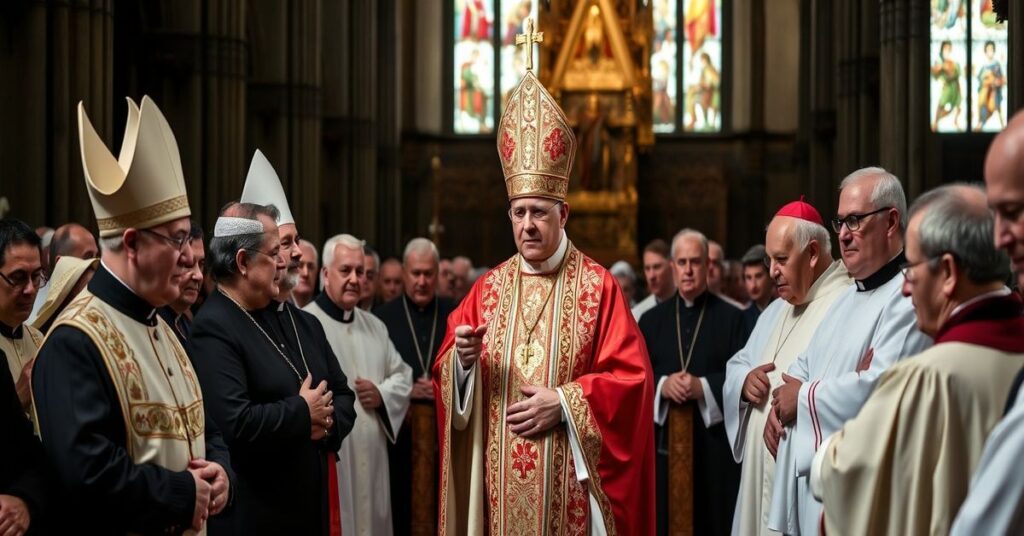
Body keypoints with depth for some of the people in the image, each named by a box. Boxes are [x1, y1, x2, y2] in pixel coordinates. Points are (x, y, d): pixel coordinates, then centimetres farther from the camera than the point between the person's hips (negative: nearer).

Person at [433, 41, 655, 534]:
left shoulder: (598, 287, -2)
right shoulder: (488, 289, 8)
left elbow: (632, 377, -7)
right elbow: (445, 375, 7)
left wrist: (562, 402, -15)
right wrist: (463, 358, -15)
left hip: (570, 484, -3)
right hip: (501, 484, 3)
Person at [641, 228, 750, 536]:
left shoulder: (731, 318, 3)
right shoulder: (651, 320, 11)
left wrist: (703, 386, -18)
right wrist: (662, 385, -14)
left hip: (715, 442, -2)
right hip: (663, 440, 2)